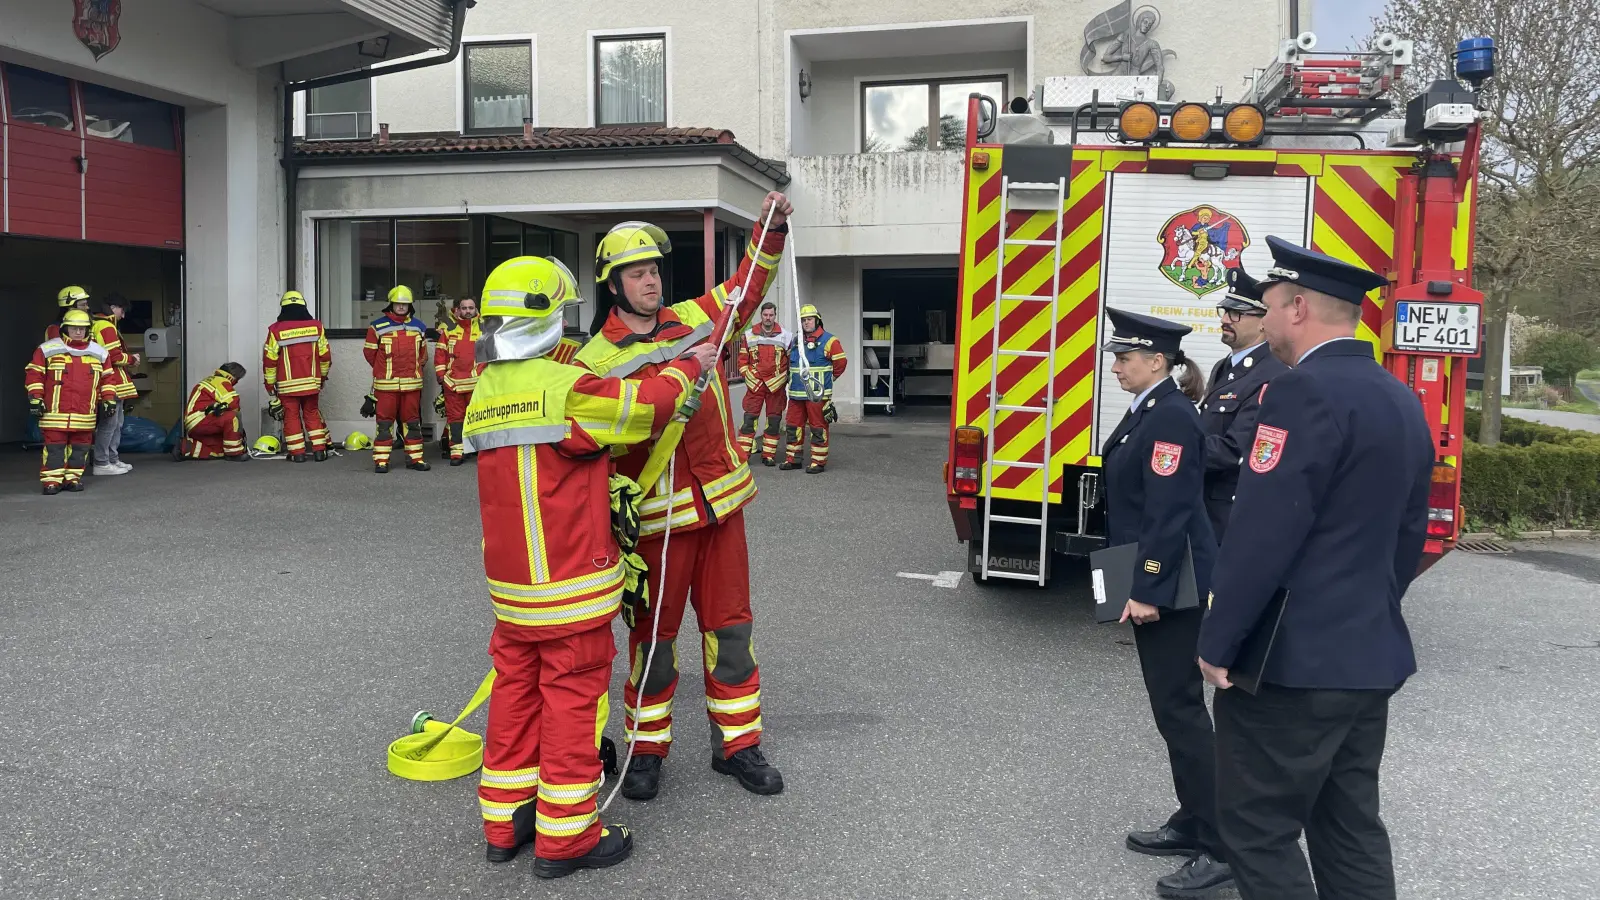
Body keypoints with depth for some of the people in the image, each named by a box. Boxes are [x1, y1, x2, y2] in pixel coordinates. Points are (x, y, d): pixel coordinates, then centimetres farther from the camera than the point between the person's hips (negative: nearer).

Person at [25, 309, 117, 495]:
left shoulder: (99, 352, 12)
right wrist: (35, 399, -3)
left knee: (80, 446, 5)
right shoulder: (47, 349, 3)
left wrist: (108, 399, 9)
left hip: (85, 413, 3)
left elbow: (106, 378, 17)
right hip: (55, 412, -3)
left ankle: (73, 478, 14)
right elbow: (35, 375, 3)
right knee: (54, 446, -4)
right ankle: (51, 480, 0)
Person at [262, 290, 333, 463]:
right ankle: (319, 450, 11)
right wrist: (323, 375, 20)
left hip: (287, 384, -2)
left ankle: (297, 453, 5)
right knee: (312, 413, 14)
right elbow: (325, 355, 5)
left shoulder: (276, 330, -7)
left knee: (291, 416, 6)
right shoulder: (316, 326, 0)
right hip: (311, 382, 2)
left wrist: (270, 384, 6)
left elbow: (269, 359, -5)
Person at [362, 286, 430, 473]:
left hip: (412, 384, 3)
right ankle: (381, 460, 4)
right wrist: (384, 371, 11)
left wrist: (414, 370, 11)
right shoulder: (378, 326, -2)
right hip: (385, 384, -3)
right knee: (384, 421, -1)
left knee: (412, 421, 9)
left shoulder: (418, 326, 10)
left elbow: (423, 354, 19)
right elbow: (370, 352, 5)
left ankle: (415, 457, 15)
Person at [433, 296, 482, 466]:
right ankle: (456, 452, 8)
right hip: (452, 382, 2)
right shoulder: (449, 329, 10)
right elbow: (440, 353, 10)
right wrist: (441, 375, 3)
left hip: (477, 382, -2)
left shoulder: (484, 328, 8)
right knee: (455, 416, 4)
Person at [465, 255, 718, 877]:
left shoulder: (485, 393, 7)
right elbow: (644, 405, -15)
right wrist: (688, 365, 1)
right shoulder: (563, 387, -19)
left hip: (510, 586, 8)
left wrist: (604, 484, 17)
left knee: (516, 690, 17)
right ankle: (565, 837, 14)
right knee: (573, 701, 3)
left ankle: (505, 822, 28)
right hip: (572, 587, -7)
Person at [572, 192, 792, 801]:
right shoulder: (596, 360, -7)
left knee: (730, 626, 10)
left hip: (721, 504, 4)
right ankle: (647, 750, 25)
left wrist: (772, 229, 10)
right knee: (654, 635, 8)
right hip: (656, 516, -4)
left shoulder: (695, 318, 7)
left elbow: (748, 285, 20)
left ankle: (737, 743, 23)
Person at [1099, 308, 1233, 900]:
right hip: (1153, 584, 10)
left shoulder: (1170, 416, -17)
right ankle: (1192, 823, 27)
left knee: (1181, 710, -5)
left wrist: (1146, 591, -22)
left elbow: (1170, 513, -22)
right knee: (1171, 707, 16)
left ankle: (1221, 848, 5)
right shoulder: (1147, 411, 13)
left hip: (1168, 589, -10)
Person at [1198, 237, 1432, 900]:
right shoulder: (1400, 399, 12)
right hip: (1369, 656, 10)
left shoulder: (1306, 393, -18)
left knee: (1260, 830, 1)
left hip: (1293, 660, -9)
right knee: (1352, 829, 16)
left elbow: (1262, 534, -22)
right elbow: (1408, 534, 18)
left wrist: (1217, 643, -14)